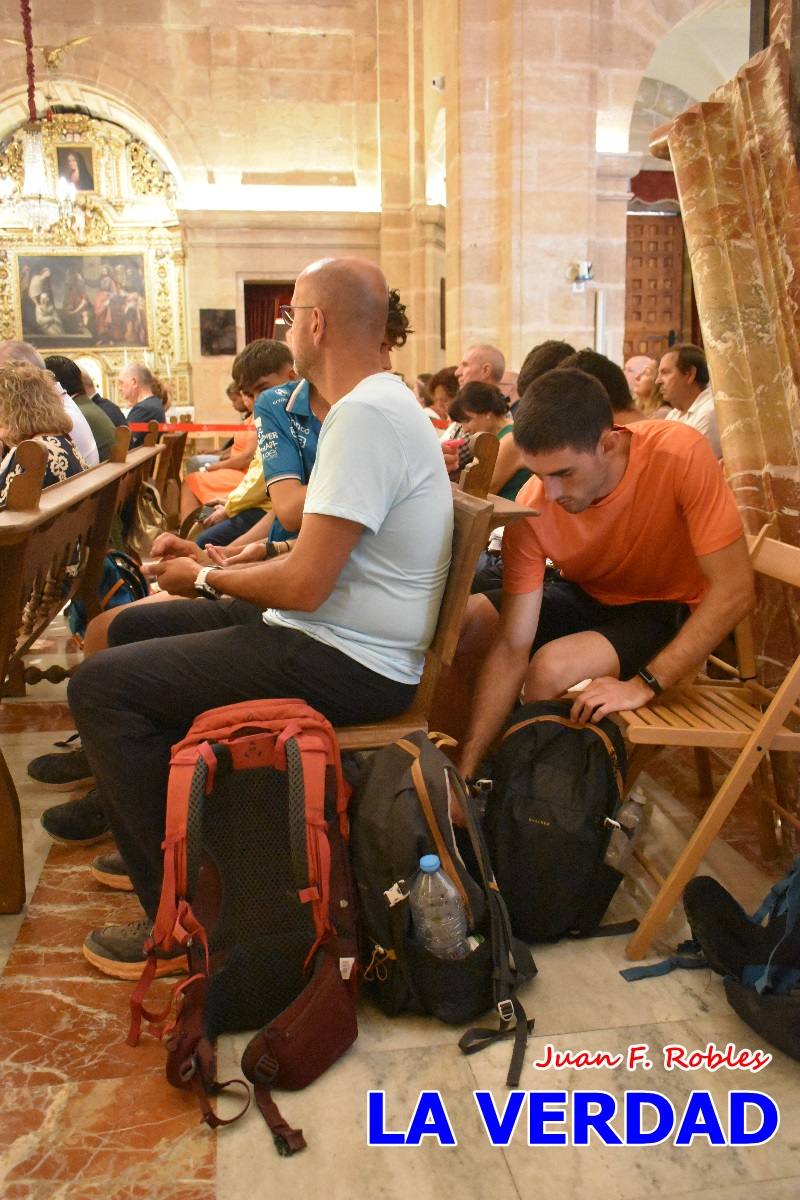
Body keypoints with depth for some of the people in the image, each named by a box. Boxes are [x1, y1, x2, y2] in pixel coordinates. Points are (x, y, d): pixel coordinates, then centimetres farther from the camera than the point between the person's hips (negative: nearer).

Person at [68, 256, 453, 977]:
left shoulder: (365, 415, -21)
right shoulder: (376, 403, 13)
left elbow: (305, 585, -24)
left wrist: (205, 578, -6)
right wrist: (223, 567, 9)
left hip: (348, 665, -11)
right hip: (339, 634, 11)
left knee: (101, 686, -12)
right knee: (133, 629, 19)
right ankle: (162, 834, 28)